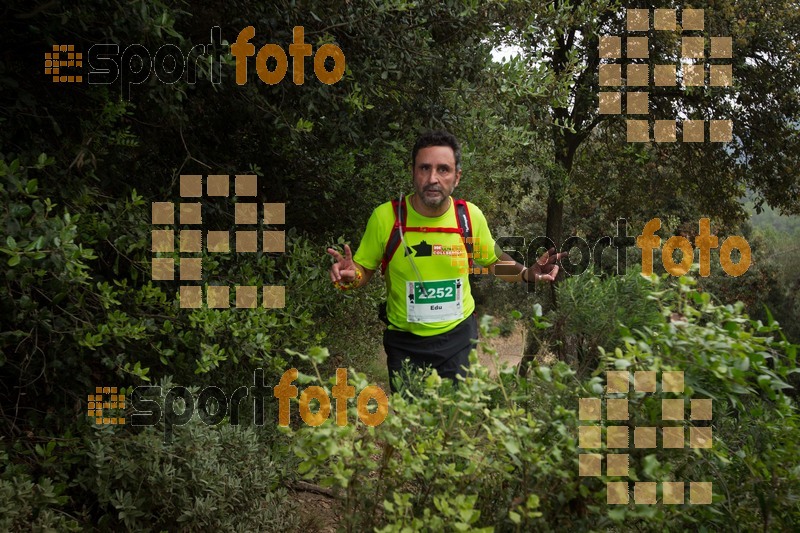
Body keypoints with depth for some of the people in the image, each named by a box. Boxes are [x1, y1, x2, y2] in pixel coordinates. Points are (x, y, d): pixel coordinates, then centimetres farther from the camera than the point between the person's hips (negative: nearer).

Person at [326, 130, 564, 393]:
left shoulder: (471, 216, -10)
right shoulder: (385, 216, -16)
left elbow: (493, 261, 8)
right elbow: (364, 269, -3)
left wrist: (527, 273, -10)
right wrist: (352, 276, -26)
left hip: (458, 335, 1)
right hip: (404, 341, -1)